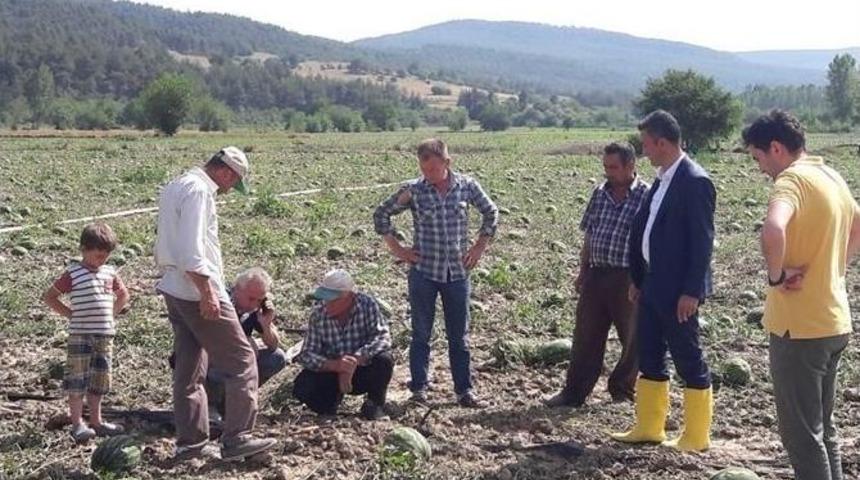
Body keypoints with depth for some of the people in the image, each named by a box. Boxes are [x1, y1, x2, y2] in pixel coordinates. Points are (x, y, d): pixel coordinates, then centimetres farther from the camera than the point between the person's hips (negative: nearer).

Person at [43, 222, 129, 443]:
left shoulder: (110, 273, 7)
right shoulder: (73, 274, -8)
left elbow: (123, 295, 24)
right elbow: (49, 297, -4)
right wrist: (71, 313, -7)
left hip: (105, 335, 5)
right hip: (80, 336, -5)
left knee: (99, 381, 12)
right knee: (77, 381, -1)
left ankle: (96, 421, 22)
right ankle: (77, 424, 5)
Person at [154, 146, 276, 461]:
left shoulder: (176, 187, 16)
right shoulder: (199, 191, -15)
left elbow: (165, 245, 22)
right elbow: (192, 250, -23)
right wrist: (207, 293, -23)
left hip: (174, 291, 10)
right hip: (197, 292, -10)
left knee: (188, 369, 14)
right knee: (241, 361, -3)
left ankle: (190, 441, 19)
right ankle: (236, 440, -2)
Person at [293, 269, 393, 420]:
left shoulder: (367, 305, -18)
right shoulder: (318, 313, -14)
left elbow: (383, 338, -28)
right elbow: (306, 354, -17)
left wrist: (355, 360, -41)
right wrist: (334, 365, -37)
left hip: (363, 370, -1)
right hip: (332, 371, 1)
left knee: (384, 360, -32)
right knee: (301, 388, -24)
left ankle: (375, 403, 0)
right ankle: (333, 397, 12)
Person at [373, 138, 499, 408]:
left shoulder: (467, 186, -2)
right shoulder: (413, 191, -6)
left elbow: (491, 213, 13)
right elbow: (381, 215, 4)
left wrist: (480, 247, 7)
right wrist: (397, 249, 0)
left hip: (457, 273, 1)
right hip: (423, 272, -1)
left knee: (459, 336, 8)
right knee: (421, 334, 7)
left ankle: (464, 391, 14)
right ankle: (419, 388, 16)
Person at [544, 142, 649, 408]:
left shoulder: (647, 197, -8)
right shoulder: (600, 193, 9)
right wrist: (582, 272, 13)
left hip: (628, 279, -5)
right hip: (596, 275, 5)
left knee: (633, 337, 8)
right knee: (586, 334, 8)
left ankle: (622, 388, 26)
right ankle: (574, 392, 15)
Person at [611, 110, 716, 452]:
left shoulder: (695, 182, -16)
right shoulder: (662, 180, 11)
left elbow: (703, 241, -18)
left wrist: (691, 292, -20)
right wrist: (637, 279, 16)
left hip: (677, 291, -9)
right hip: (652, 286, 9)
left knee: (689, 363, 3)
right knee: (649, 359, 16)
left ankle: (696, 437, 15)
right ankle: (648, 427, 28)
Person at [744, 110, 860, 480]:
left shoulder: (793, 179, -17)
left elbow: (773, 230, -37)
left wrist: (776, 276, -20)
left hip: (799, 326, -9)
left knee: (801, 434, 0)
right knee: (822, 427, 19)